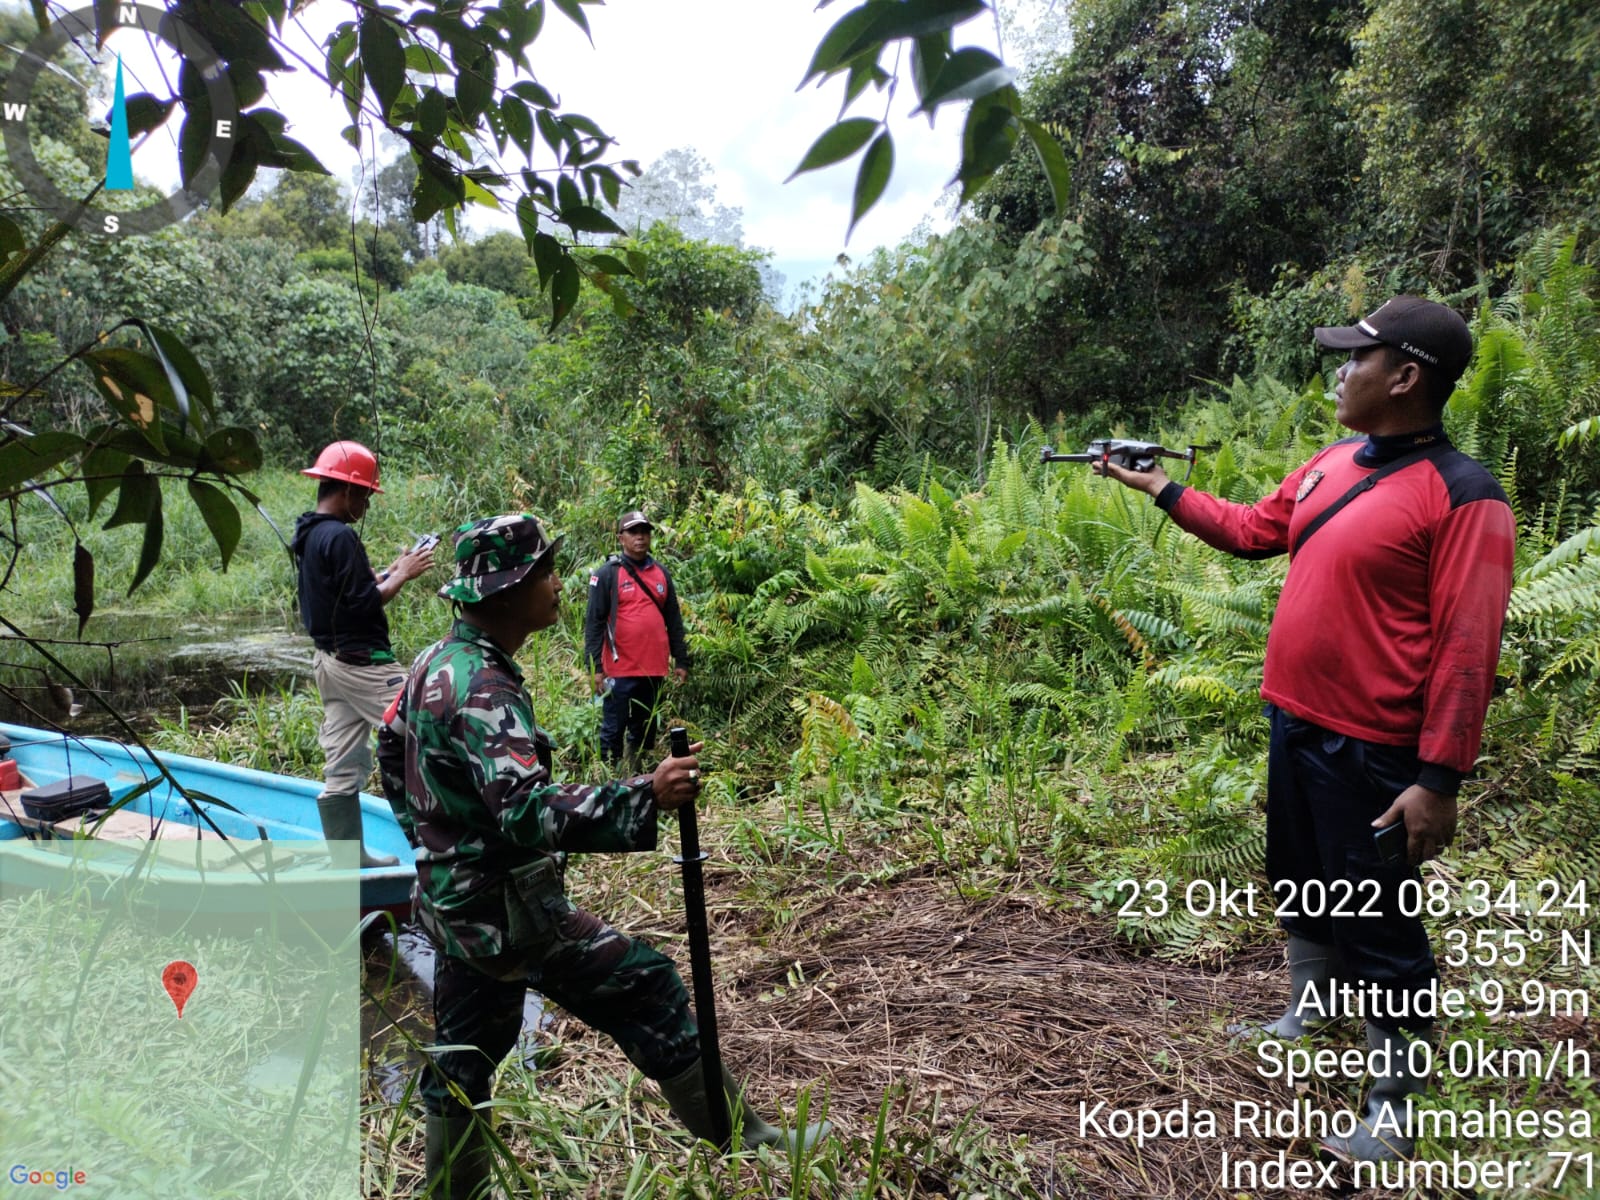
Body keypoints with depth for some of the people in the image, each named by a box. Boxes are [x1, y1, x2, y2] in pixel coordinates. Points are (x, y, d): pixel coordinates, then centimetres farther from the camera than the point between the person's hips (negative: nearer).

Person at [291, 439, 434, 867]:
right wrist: (402, 575, -9)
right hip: (361, 661, -10)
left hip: (330, 660, 10)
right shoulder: (341, 536, -17)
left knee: (342, 767, 12)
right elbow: (361, 604, -20)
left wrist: (393, 570, 14)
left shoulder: (309, 535, 14)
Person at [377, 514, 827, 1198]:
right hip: (508, 908, -9)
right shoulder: (482, 690, -25)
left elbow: (391, 755, 18)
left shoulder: (437, 663, 5)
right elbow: (530, 812, -37)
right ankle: (742, 1140, 13)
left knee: (463, 1059, 20)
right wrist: (646, 796, -44)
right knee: (647, 990, 1)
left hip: (454, 902, 9)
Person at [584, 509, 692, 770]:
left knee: (645, 730, 14)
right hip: (620, 670, -5)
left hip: (654, 669, 5)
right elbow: (594, 622, -7)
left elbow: (673, 620, 14)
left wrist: (681, 660, 10)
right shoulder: (607, 574, -4)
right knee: (613, 731, 1)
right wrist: (595, 667, -12)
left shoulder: (661, 573, 10)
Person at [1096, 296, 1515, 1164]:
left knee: (1376, 922, 3)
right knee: (1301, 885, 23)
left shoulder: (1461, 497, -18)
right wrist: (1161, 488, 19)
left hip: (1370, 749, -8)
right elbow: (1254, 531, 20)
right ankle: (1303, 1015, 44)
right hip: (1294, 725, 8)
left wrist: (1438, 778, -21)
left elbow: (1467, 650, -20)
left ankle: (1393, 1102, 18)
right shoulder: (1331, 464, 6)